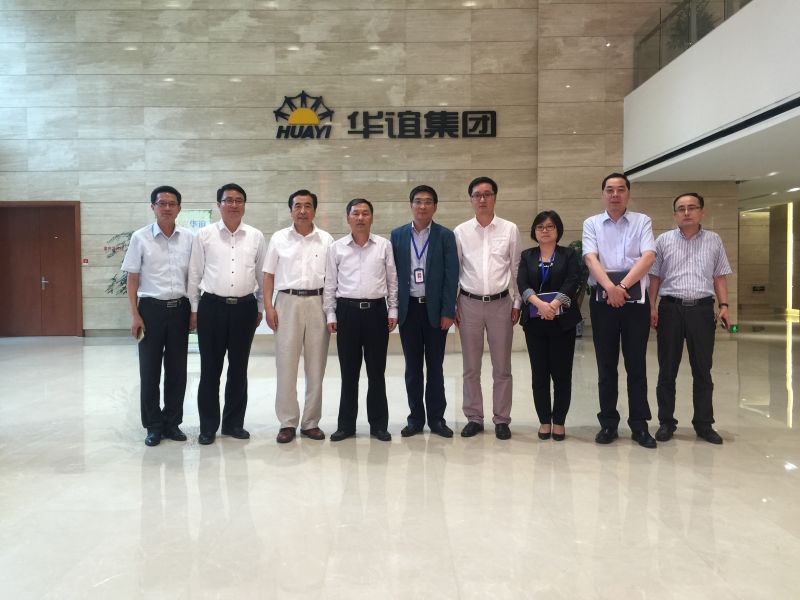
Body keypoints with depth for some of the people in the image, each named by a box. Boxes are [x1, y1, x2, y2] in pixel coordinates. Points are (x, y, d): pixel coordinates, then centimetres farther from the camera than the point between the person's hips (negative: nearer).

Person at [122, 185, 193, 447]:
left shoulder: (188, 238, 4)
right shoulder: (140, 237, -2)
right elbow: (132, 279, -1)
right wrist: (135, 315, -7)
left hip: (180, 309, 2)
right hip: (151, 308, -2)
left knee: (177, 370, 9)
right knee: (150, 371, 5)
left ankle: (172, 422, 22)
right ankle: (154, 425, 18)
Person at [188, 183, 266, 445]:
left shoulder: (256, 236, 5)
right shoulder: (204, 235, 1)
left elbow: (262, 274, 10)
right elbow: (195, 274, 4)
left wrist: (260, 307, 10)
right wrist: (194, 308, 3)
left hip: (245, 308, 2)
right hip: (212, 306, -1)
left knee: (239, 369, 10)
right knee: (210, 369, 5)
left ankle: (234, 423, 23)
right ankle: (208, 426, 18)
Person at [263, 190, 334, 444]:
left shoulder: (326, 239, 6)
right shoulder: (279, 238, 6)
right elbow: (269, 275, 7)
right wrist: (268, 306, -3)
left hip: (318, 303, 1)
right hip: (287, 302, 0)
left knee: (316, 365, 6)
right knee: (286, 364, 1)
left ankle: (311, 422, 17)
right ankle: (287, 422, 11)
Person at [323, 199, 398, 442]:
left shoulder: (384, 245, 4)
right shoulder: (336, 247, 3)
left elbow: (392, 280, 8)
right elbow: (330, 283, 6)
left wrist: (393, 310, 4)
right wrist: (330, 314, 2)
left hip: (376, 310, 0)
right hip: (347, 310, 0)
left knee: (377, 371, 7)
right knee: (348, 371, 7)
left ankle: (379, 424, 19)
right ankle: (346, 424, 19)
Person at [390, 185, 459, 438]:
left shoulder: (445, 236, 0)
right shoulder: (397, 235, 5)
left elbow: (451, 275, -3)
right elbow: (393, 273, 5)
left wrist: (448, 312, -9)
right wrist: (393, 309, 0)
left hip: (435, 309, -1)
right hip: (408, 309, 1)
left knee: (435, 366, 7)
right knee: (412, 367, 8)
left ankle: (436, 418, 17)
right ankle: (415, 418, 18)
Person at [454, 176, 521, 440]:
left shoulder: (510, 229, 1)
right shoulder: (460, 231, 2)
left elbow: (516, 268, 4)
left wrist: (517, 303, 2)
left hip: (501, 303, 0)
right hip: (469, 303, 1)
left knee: (502, 367, 7)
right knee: (471, 367, 8)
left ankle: (502, 419, 19)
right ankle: (474, 418, 20)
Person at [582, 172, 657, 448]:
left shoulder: (642, 221, 7)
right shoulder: (591, 224, 8)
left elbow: (648, 257, -7)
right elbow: (591, 259, -7)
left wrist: (623, 285, -18)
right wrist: (610, 287, -22)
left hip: (636, 299, 0)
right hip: (602, 299, 1)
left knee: (636, 364, 4)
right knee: (606, 365, 6)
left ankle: (639, 425, 12)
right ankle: (608, 423, 14)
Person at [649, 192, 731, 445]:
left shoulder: (714, 240, 9)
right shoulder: (664, 240, 5)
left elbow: (720, 277, 10)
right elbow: (655, 277, 5)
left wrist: (724, 305, -1)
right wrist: (652, 306, -3)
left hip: (702, 309, 1)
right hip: (670, 308, -1)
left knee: (703, 370, 8)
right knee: (667, 370, 5)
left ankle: (704, 424, 19)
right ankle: (666, 422, 15)